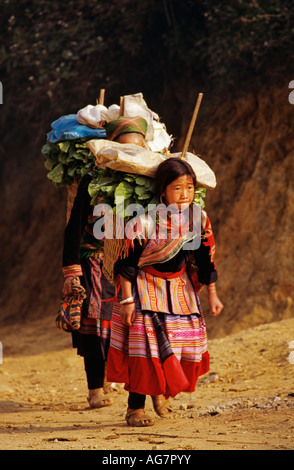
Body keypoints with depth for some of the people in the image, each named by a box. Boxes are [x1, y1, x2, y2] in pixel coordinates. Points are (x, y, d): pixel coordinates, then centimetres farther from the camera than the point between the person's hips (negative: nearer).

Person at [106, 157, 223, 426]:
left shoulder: (199, 221, -6)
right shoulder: (146, 221, -21)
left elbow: (206, 260, 5)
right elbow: (128, 262, -16)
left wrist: (212, 294, 8)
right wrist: (127, 299, -17)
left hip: (179, 288, 5)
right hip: (146, 288, -5)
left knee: (186, 342, 5)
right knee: (145, 346, -10)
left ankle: (160, 391, 32)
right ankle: (135, 409, -1)